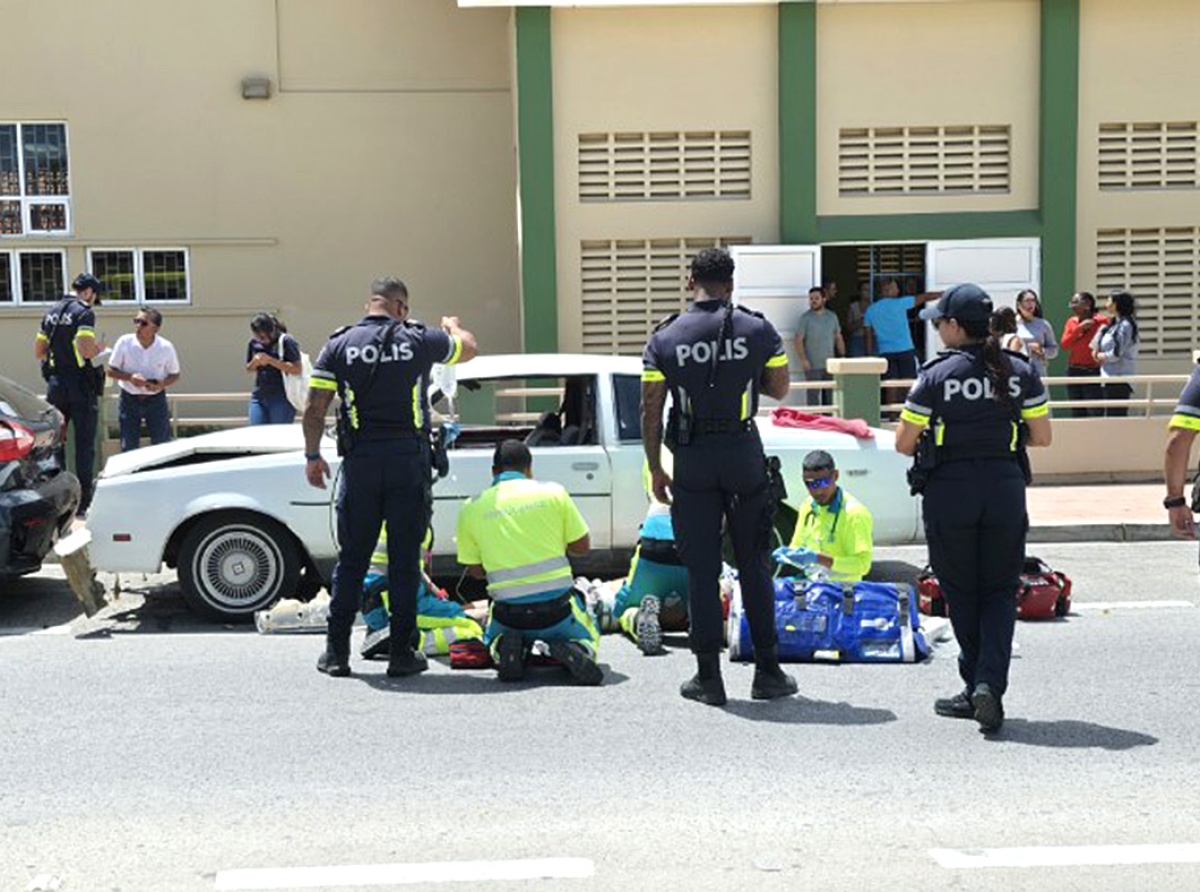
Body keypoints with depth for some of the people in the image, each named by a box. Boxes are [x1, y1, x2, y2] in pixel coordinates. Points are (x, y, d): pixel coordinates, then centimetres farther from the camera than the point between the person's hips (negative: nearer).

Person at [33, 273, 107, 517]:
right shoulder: (84, 312, -10)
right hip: (80, 385, -6)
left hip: (55, 385, 6)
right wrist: (99, 348, -1)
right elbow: (87, 350, -21)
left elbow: (38, 352, 15)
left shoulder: (51, 313, 12)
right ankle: (83, 503, 1)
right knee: (84, 445, 0)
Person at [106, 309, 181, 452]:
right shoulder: (124, 342, -11)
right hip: (129, 399, 0)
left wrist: (162, 384, -20)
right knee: (128, 447, 4)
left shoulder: (166, 347, -11)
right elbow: (111, 371, -3)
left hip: (156, 399, 0)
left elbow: (175, 374, 1)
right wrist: (130, 377, -22)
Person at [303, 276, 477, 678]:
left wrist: (312, 456, 12)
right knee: (405, 560, 5)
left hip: (360, 463, 1)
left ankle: (336, 652, 13)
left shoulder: (338, 345, 2)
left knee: (351, 559, 9)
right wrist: (452, 325, 40)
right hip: (409, 462, -1)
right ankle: (401, 653, 9)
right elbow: (468, 348, 19)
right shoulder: (419, 340, 0)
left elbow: (314, 409, 0)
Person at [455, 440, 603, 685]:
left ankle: (506, 648, -2)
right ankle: (574, 651, -7)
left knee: (492, 639, 35)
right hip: (558, 607, -1)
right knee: (588, 639, 30)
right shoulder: (553, 492, -2)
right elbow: (582, 547, 5)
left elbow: (474, 570, 6)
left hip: (509, 612, 1)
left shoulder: (472, 508, 0)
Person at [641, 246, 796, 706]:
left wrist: (655, 469, 6)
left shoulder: (664, 338, -1)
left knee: (701, 570, 6)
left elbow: (651, 410, -2)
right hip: (744, 453, 0)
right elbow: (780, 389, 8)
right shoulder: (758, 330, -1)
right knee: (754, 565, 10)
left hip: (692, 461, 0)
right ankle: (767, 671, 14)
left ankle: (708, 676, 9)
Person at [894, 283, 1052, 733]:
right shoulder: (1021, 371, 1)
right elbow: (1042, 437, 5)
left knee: (962, 593, 12)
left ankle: (977, 688, 17)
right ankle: (990, 683, -5)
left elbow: (904, 444, -5)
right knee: (1000, 591, 11)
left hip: (949, 490, -2)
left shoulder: (936, 375, -8)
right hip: (1005, 488, 2)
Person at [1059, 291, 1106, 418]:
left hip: (1094, 372, -5)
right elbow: (1064, 344, -2)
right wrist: (1079, 328, -10)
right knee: (1077, 414, 9)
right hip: (1074, 372, 5)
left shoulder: (1101, 321, -5)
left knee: (1095, 413, -7)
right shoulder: (1071, 322, 10)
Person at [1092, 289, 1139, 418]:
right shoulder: (1113, 324, 16)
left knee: (1115, 416, -10)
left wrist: (1101, 356, 1)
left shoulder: (1125, 325, -12)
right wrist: (1096, 351, 0)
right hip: (1110, 378, 9)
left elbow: (1116, 353, -16)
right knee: (1111, 415, 10)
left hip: (1119, 379, -9)